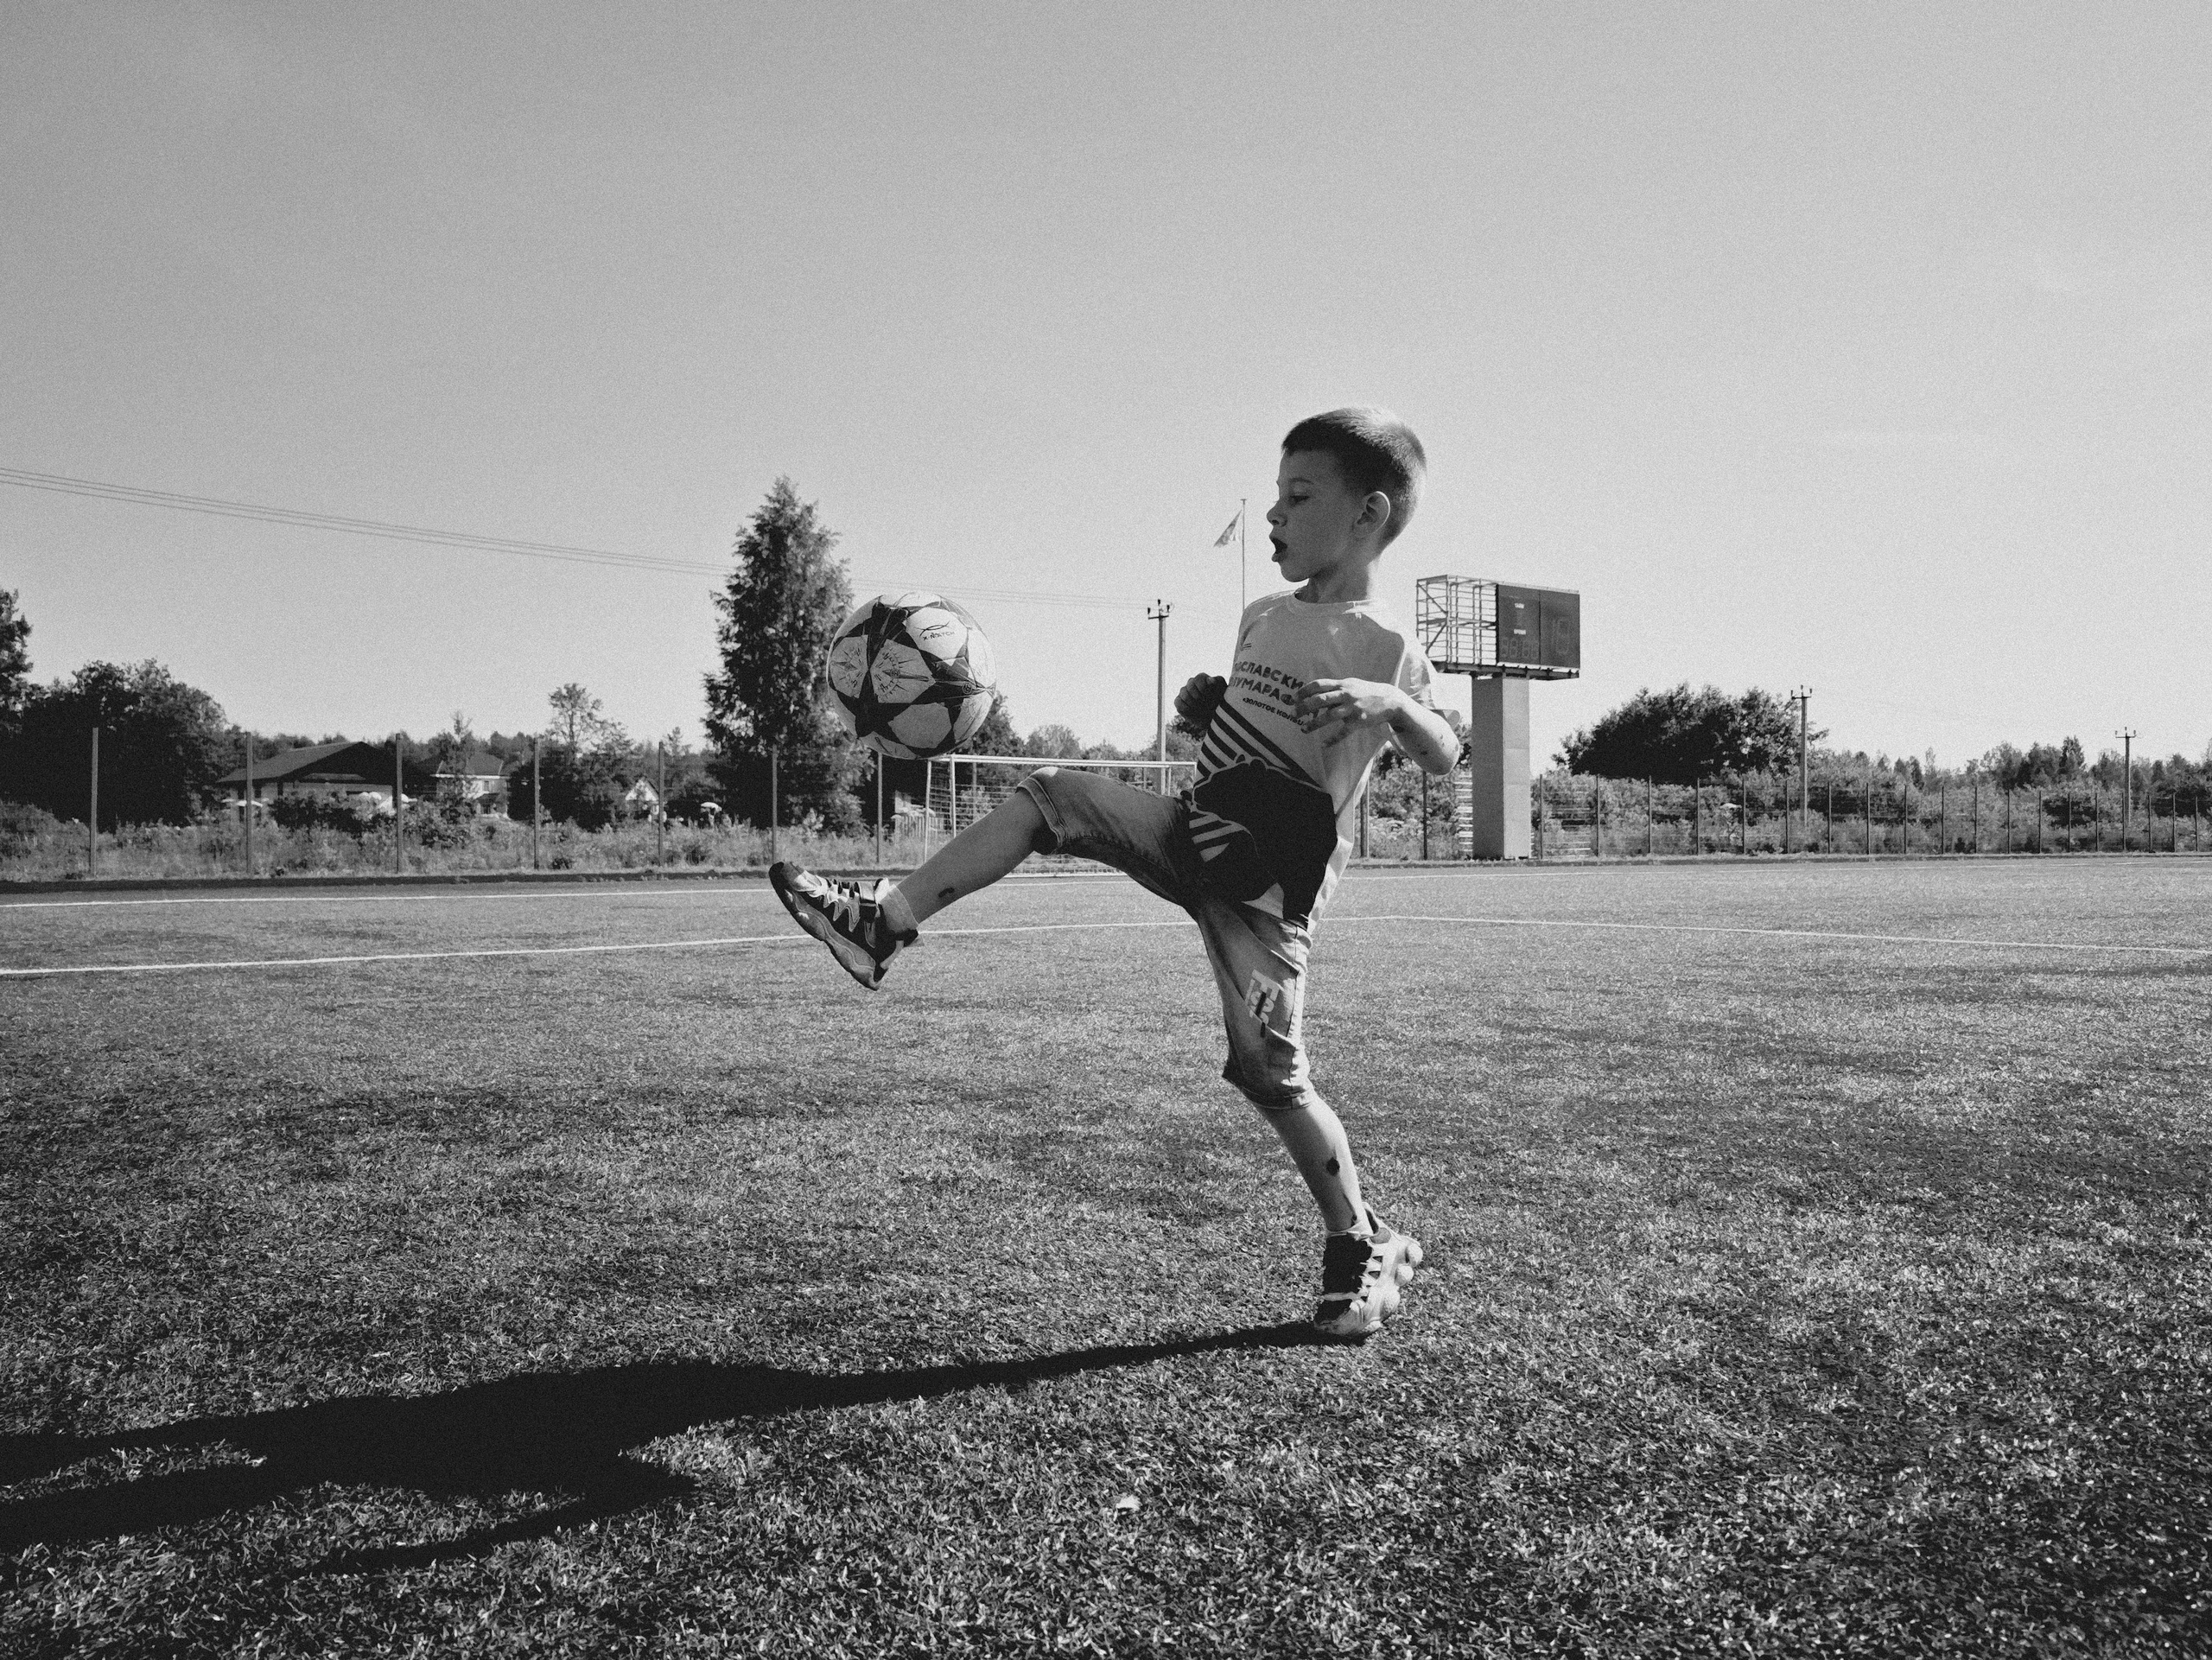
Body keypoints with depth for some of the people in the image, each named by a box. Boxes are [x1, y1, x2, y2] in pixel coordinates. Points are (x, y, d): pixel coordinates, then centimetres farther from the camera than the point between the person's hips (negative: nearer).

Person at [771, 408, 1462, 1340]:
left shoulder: (1385, 648, -7)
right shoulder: (1263, 618, 12)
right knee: (1050, 797, -11)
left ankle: (1366, 1249, 11)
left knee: (1269, 1072, -8)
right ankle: (885, 923, -10)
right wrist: (1202, 704, 4)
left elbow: (1446, 758, -13)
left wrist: (1390, 703, -32)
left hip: (1267, 886, -6)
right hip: (1192, 833, 6)